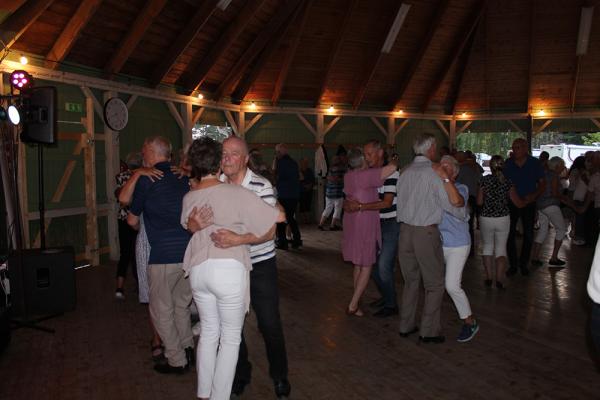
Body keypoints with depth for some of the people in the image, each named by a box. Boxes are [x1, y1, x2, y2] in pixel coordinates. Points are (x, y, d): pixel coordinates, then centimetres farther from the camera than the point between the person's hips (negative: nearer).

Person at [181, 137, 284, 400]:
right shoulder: (236, 193, -11)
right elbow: (279, 217, -7)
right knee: (231, 337, 10)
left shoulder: (189, 197, 5)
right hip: (229, 268, -5)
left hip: (198, 269, 6)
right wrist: (279, 208, 15)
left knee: (208, 331, 21)